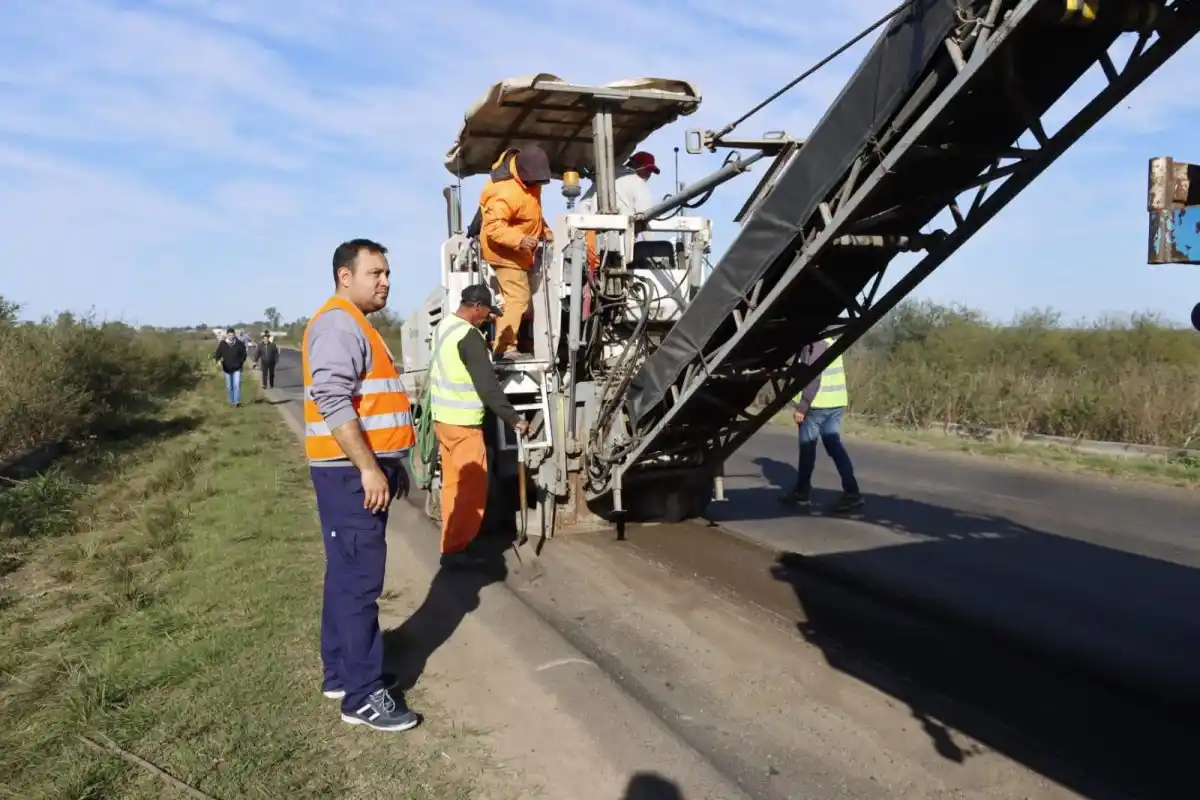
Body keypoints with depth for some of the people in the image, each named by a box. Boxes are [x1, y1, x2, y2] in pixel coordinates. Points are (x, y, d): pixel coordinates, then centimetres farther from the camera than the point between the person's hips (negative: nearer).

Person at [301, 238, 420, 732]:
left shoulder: (357, 326, 20)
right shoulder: (338, 324, -14)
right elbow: (334, 403, -25)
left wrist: (391, 464, 24)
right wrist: (369, 468, -26)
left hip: (367, 468, 11)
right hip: (351, 472, -11)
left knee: (348, 575, 15)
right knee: (360, 580, -8)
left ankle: (342, 672, 26)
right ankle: (363, 696, -3)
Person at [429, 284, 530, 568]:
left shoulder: (444, 327, 10)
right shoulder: (469, 336, -19)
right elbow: (488, 385, -22)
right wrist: (513, 419, -18)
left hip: (443, 418, 10)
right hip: (462, 423, -10)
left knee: (454, 484, 15)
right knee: (472, 487, -4)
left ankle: (451, 545, 21)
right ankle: (455, 549, -2)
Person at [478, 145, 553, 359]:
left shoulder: (528, 178, -3)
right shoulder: (507, 193, -34)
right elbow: (493, 226, -36)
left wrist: (545, 230, 8)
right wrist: (520, 240, -46)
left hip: (519, 249, 10)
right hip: (505, 250, -10)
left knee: (517, 297, 19)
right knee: (518, 297, -17)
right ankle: (504, 348, -16)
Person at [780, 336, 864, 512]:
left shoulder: (816, 343, -13)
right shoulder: (830, 341, 18)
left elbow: (813, 376, -20)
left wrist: (802, 406, -19)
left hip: (818, 404, -9)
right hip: (836, 402, 9)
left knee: (807, 448, 5)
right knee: (835, 446, 6)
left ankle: (801, 493, 17)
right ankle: (851, 492, -3)